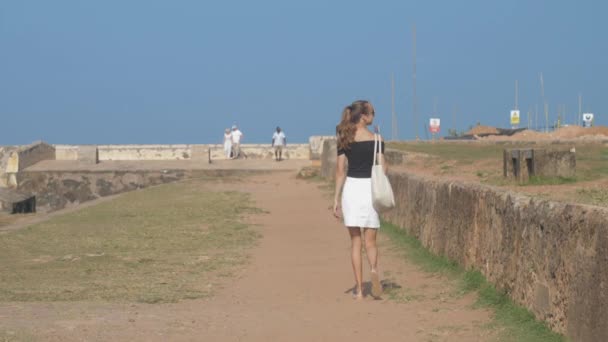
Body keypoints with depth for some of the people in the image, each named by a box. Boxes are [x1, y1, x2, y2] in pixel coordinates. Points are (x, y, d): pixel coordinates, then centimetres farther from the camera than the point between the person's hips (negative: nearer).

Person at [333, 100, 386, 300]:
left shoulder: (344, 139, 3)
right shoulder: (376, 139, -3)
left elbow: (340, 170, 2)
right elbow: (382, 169, -4)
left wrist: (337, 198, 5)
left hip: (351, 188, 1)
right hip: (371, 188, -1)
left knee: (355, 240, 8)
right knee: (370, 241, 8)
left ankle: (359, 289, 6)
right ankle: (374, 270, -23)